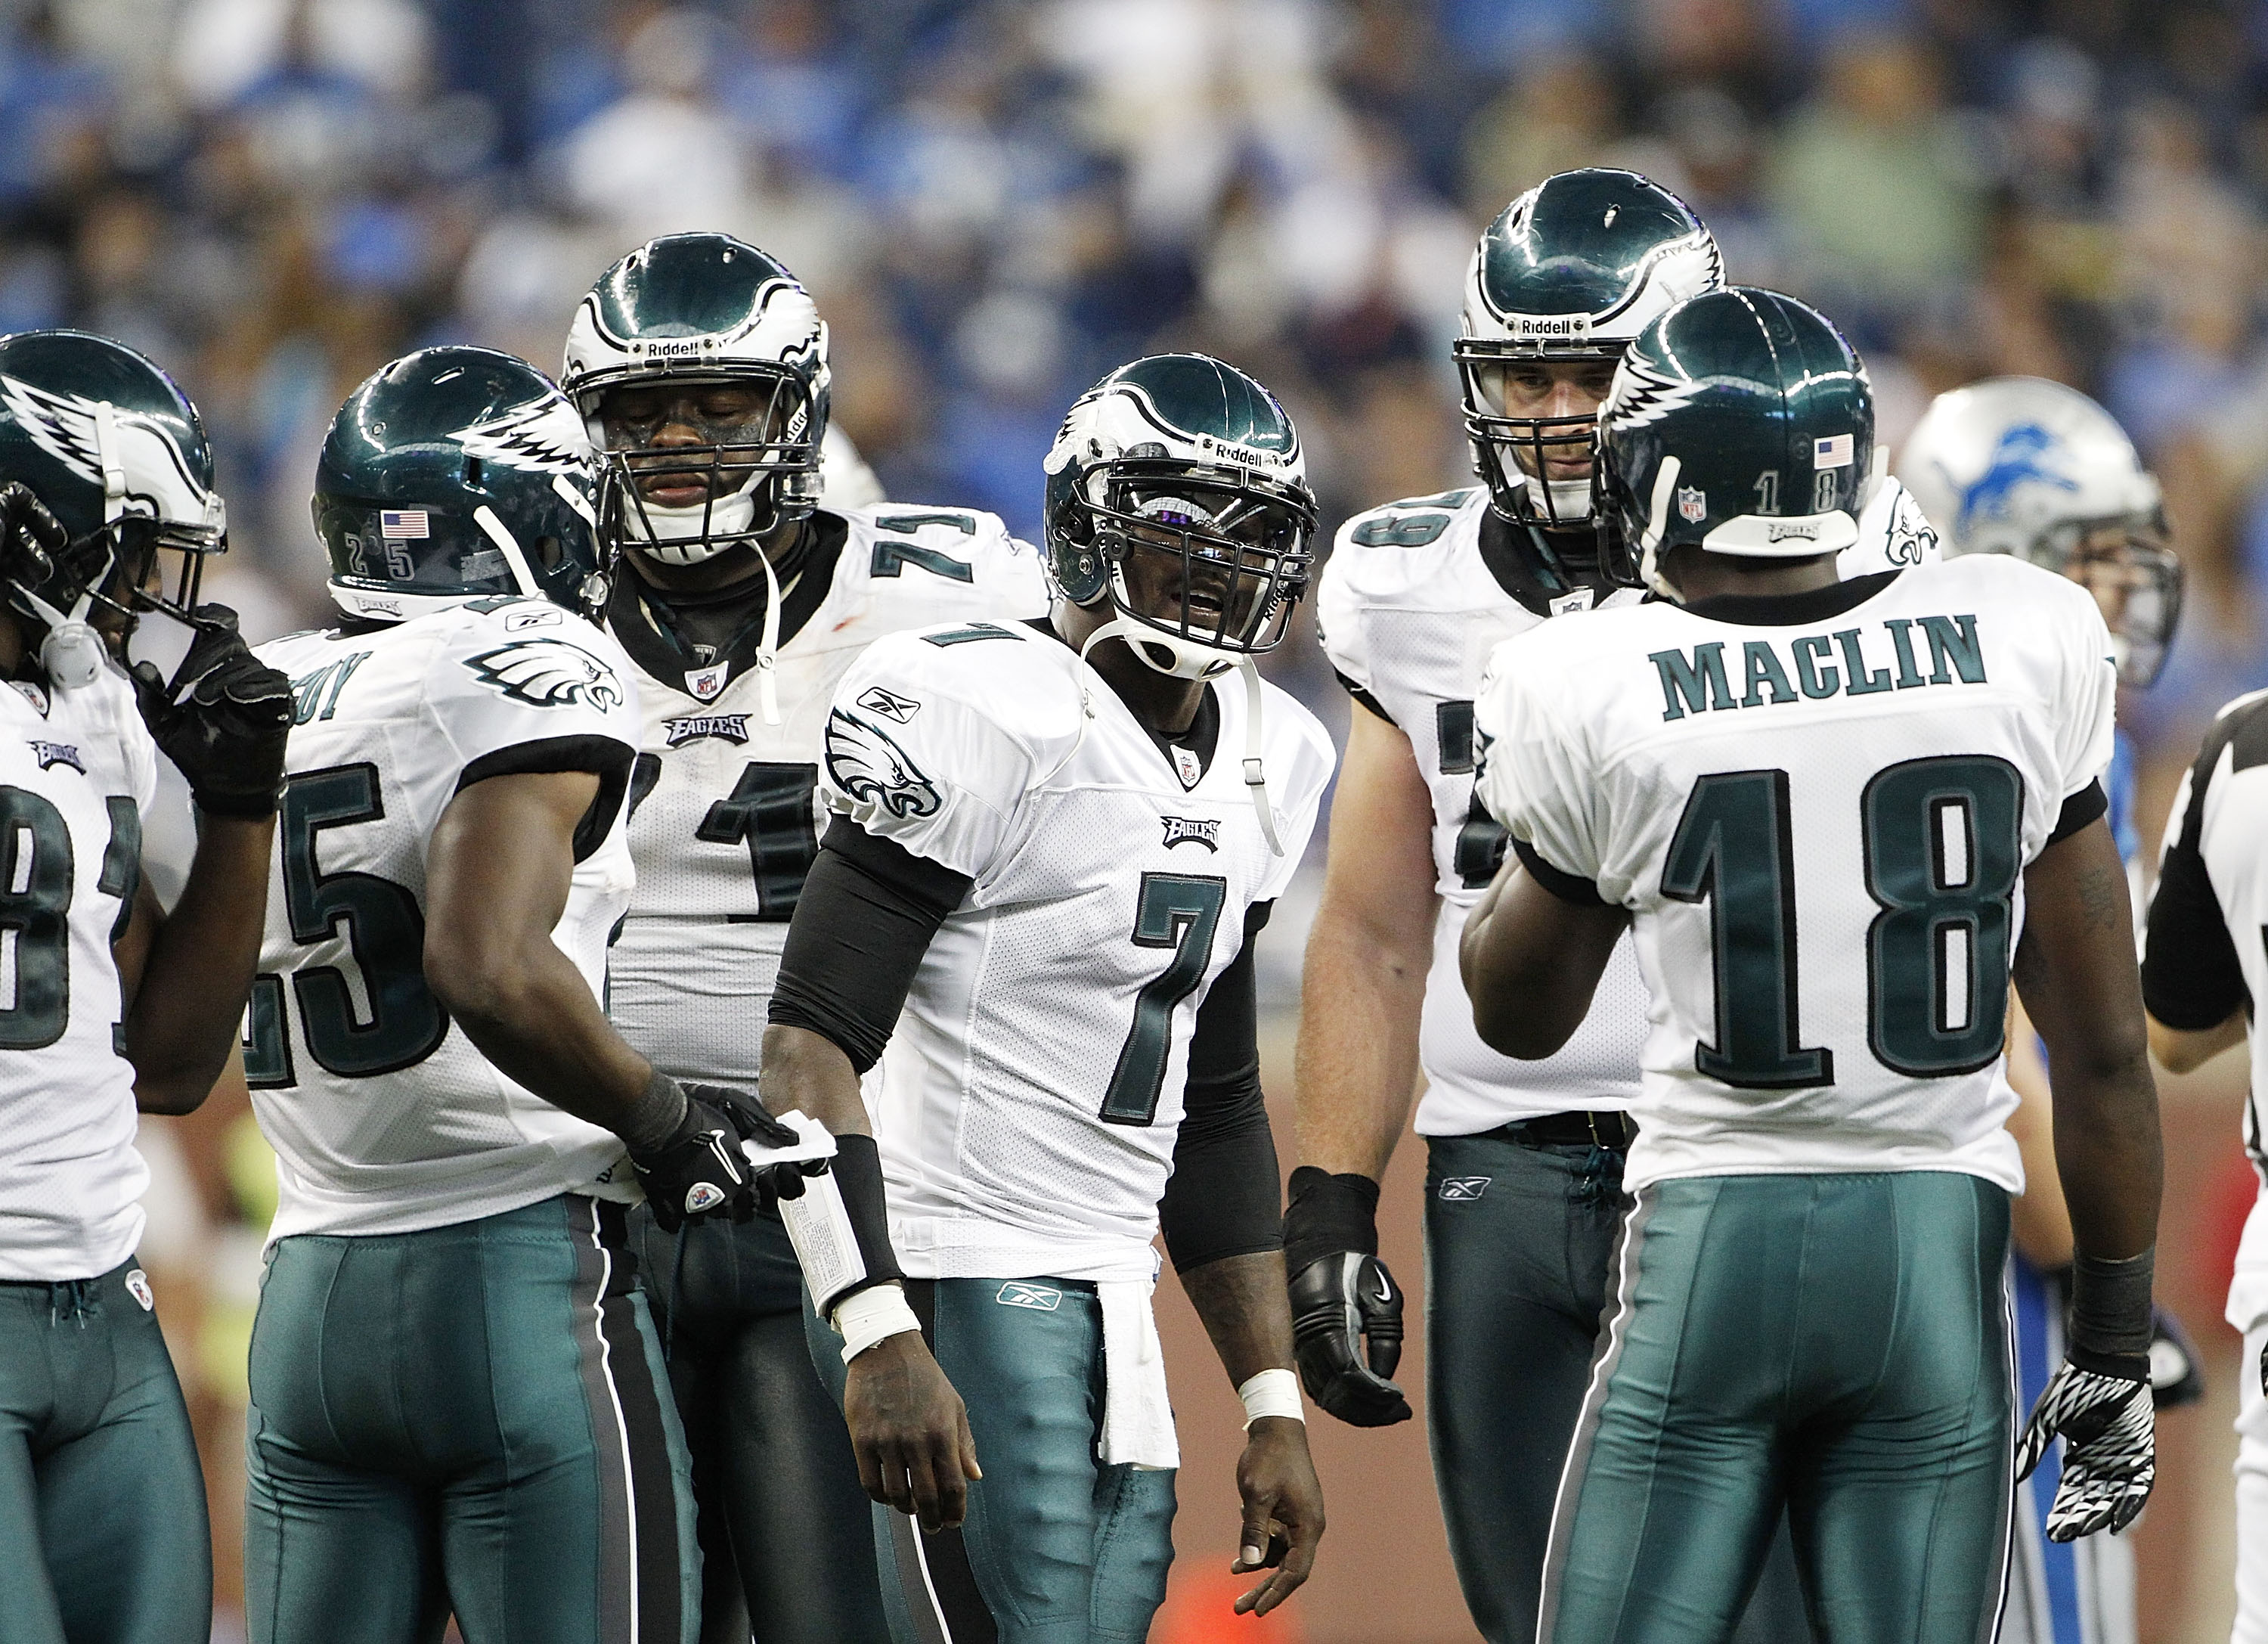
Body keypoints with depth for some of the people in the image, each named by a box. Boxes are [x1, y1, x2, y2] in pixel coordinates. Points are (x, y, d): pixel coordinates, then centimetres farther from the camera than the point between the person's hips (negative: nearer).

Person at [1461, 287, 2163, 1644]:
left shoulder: (1591, 696, -6)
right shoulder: (2021, 652, 0)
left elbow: (1519, 1014, 12)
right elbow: (2104, 1046, 4)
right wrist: (2116, 1340, 12)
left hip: (1714, 1236, -2)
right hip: (1943, 1237, 2)